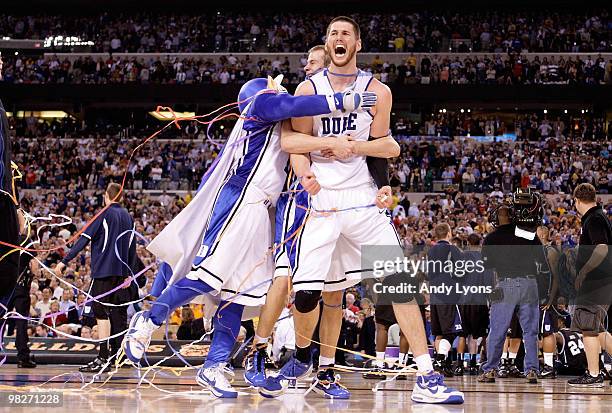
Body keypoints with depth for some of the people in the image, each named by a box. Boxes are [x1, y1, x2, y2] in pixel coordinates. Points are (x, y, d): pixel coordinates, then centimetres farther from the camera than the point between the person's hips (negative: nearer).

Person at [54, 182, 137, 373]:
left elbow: (84, 239, -13)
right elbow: (132, 249, 16)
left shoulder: (104, 215, -7)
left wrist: (64, 262, -13)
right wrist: (129, 273, 22)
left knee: (102, 314, -7)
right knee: (118, 314, 12)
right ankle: (118, 354, 16)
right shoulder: (128, 217, 12)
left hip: (103, 270, -6)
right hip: (121, 272, 6)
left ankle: (103, 359, -12)